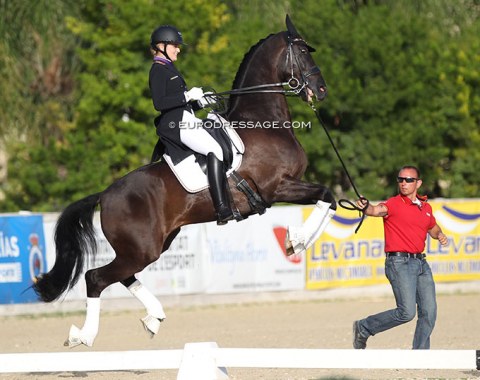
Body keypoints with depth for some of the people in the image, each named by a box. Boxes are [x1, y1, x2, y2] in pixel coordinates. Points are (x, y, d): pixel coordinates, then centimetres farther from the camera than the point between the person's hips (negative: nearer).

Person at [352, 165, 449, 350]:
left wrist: (440, 235, 8)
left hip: (421, 263, 7)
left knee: (429, 311, 3)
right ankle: (364, 328, 3)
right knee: (407, 312, -16)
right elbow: (378, 210, -28)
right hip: (399, 263, -7)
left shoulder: (426, 207, 14)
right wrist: (366, 207, -51)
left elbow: (433, 228, 31)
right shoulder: (394, 204, -7)